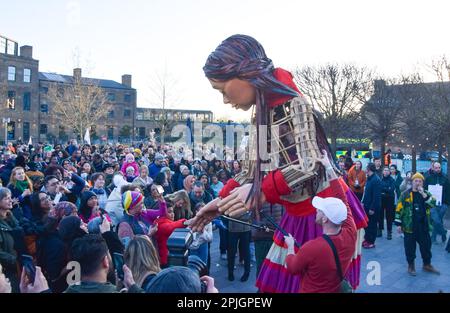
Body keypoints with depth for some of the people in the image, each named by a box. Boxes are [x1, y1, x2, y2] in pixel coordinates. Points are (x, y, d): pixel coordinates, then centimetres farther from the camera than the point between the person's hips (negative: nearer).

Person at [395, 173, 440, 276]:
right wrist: (398, 224, -7)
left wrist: (424, 194, -22)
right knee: (410, 247, 5)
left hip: (423, 226, 3)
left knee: (426, 245, 13)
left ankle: (427, 264, 30)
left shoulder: (426, 193, 6)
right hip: (409, 226, -3)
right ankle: (411, 266, 20)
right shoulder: (406, 194, -4)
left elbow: (433, 203, -12)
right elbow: (399, 209, -4)